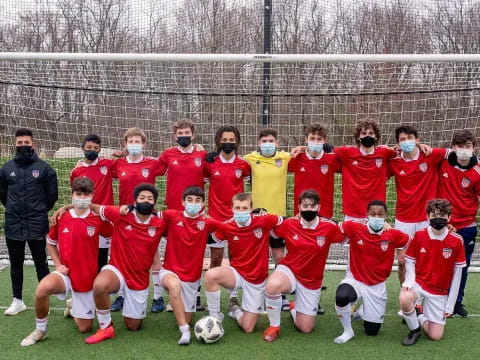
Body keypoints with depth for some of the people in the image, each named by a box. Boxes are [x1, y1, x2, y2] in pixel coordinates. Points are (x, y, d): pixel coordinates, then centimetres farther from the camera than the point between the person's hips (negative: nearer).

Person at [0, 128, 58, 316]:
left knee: (41, 264, 5)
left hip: (37, 224, -3)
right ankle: (17, 300, 22)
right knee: (16, 264, 11)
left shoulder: (44, 167, -3)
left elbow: (52, 194, 5)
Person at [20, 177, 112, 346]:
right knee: (43, 288, -36)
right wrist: (58, 265, -1)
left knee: (85, 328, 6)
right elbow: (50, 242, 11)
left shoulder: (98, 220, -10)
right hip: (66, 274, 0)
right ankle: (40, 330, -9)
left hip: (88, 278, 0)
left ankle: (74, 308, 42)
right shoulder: (61, 218, -5)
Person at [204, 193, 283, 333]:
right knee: (210, 275, -34)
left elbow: (284, 221, -1)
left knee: (248, 328, -2)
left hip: (257, 280, 0)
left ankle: (236, 311, 35)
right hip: (236, 273, 1)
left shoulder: (263, 221, -16)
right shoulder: (226, 227, -11)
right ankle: (215, 317, -10)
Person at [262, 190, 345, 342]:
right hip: (288, 271, -1)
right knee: (272, 286, -38)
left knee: (306, 328, 6)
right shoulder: (289, 224, -11)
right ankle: (274, 326, -11)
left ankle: (294, 307, 43)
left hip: (312, 281, 1)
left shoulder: (329, 227, -12)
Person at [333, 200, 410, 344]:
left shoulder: (393, 235, -12)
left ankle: (362, 311, 48)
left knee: (372, 331, 10)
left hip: (377, 286, 2)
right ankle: (348, 332, -9)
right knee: (341, 297, -39)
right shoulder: (354, 228, -14)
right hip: (355, 280, -2)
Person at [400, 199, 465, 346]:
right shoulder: (419, 235, -8)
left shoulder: (457, 241, -11)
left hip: (439, 292, 0)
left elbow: (457, 273, -4)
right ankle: (414, 330, -5)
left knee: (435, 336, -5)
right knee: (405, 299, -36)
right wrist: (409, 281, -19)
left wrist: (450, 304, -3)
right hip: (419, 282, 0)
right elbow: (410, 261, 1)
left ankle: (420, 318, 30)